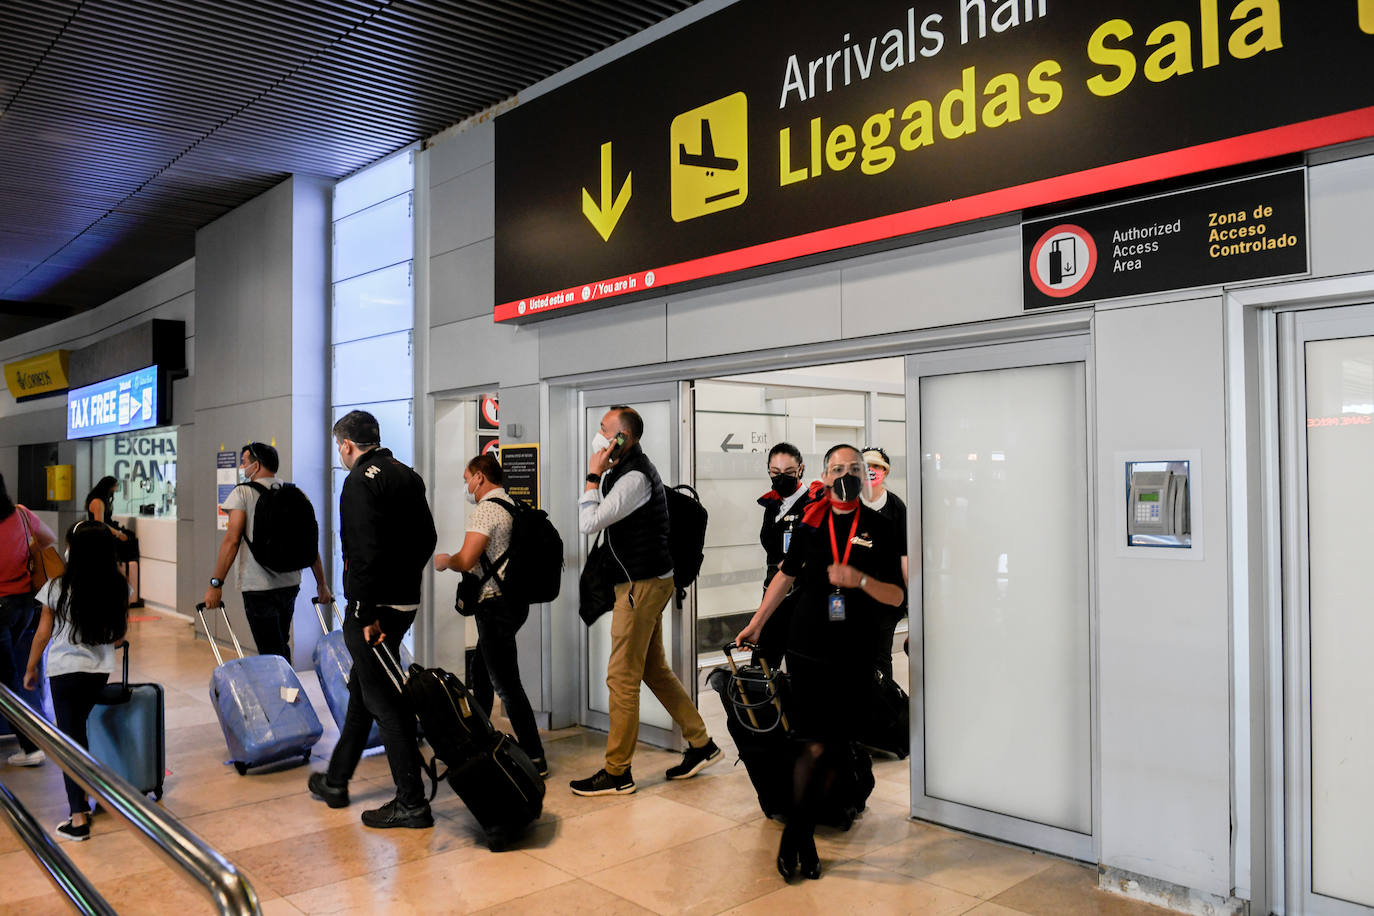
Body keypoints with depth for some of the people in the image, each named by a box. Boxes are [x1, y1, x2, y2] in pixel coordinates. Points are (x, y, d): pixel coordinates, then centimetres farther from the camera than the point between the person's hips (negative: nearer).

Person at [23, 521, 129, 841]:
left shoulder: (57, 588, -13)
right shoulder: (119, 587, -5)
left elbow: (42, 635, -5)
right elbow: (121, 633, 5)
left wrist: (30, 669, 10)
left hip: (64, 669, -4)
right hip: (101, 670, 4)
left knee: (70, 738, 1)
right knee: (77, 728, 22)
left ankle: (79, 819, -2)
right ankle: (82, 797, 26)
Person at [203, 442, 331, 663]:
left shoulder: (243, 493, -4)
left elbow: (232, 540, -12)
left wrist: (216, 583, -10)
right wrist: (322, 584, 12)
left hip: (258, 587, -5)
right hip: (290, 584, 5)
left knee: (270, 653, -1)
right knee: (281, 647, 21)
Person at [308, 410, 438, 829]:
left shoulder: (361, 481, -14)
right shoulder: (409, 477, 12)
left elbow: (366, 552, -22)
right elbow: (427, 539, 17)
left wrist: (366, 613, -20)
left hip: (373, 607, -9)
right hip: (406, 601, 9)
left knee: (384, 700, -3)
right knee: (363, 688, 21)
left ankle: (412, 802, 1)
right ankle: (335, 781, 35)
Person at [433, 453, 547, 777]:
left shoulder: (486, 510, -14)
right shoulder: (512, 506, 14)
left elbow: (465, 560, -22)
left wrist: (444, 560, -1)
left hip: (496, 605, -10)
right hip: (512, 601, 10)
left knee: (506, 684, -5)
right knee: (481, 675, 21)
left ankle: (534, 757, -2)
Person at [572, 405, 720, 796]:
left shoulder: (634, 477, -18)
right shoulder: (630, 469, 15)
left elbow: (588, 523, -19)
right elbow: (595, 522, 19)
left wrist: (594, 475, -13)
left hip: (642, 585, -11)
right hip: (647, 582, 11)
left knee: (622, 677, -5)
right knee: (654, 669, 16)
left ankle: (617, 772, 4)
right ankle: (701, 744, 24)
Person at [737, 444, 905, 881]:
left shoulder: (880, 529, 3)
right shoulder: (809, 523, 6)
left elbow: (896, 597, 1)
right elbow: (786, 574, 19)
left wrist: (859, 579, -17)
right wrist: (756, 624, 22)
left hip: (855, 657, 1)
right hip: (808, 651, -1)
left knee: (836, 750, 4)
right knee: (816, 747, -6)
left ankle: (801, 833, 21)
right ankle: (796, 834, 13)